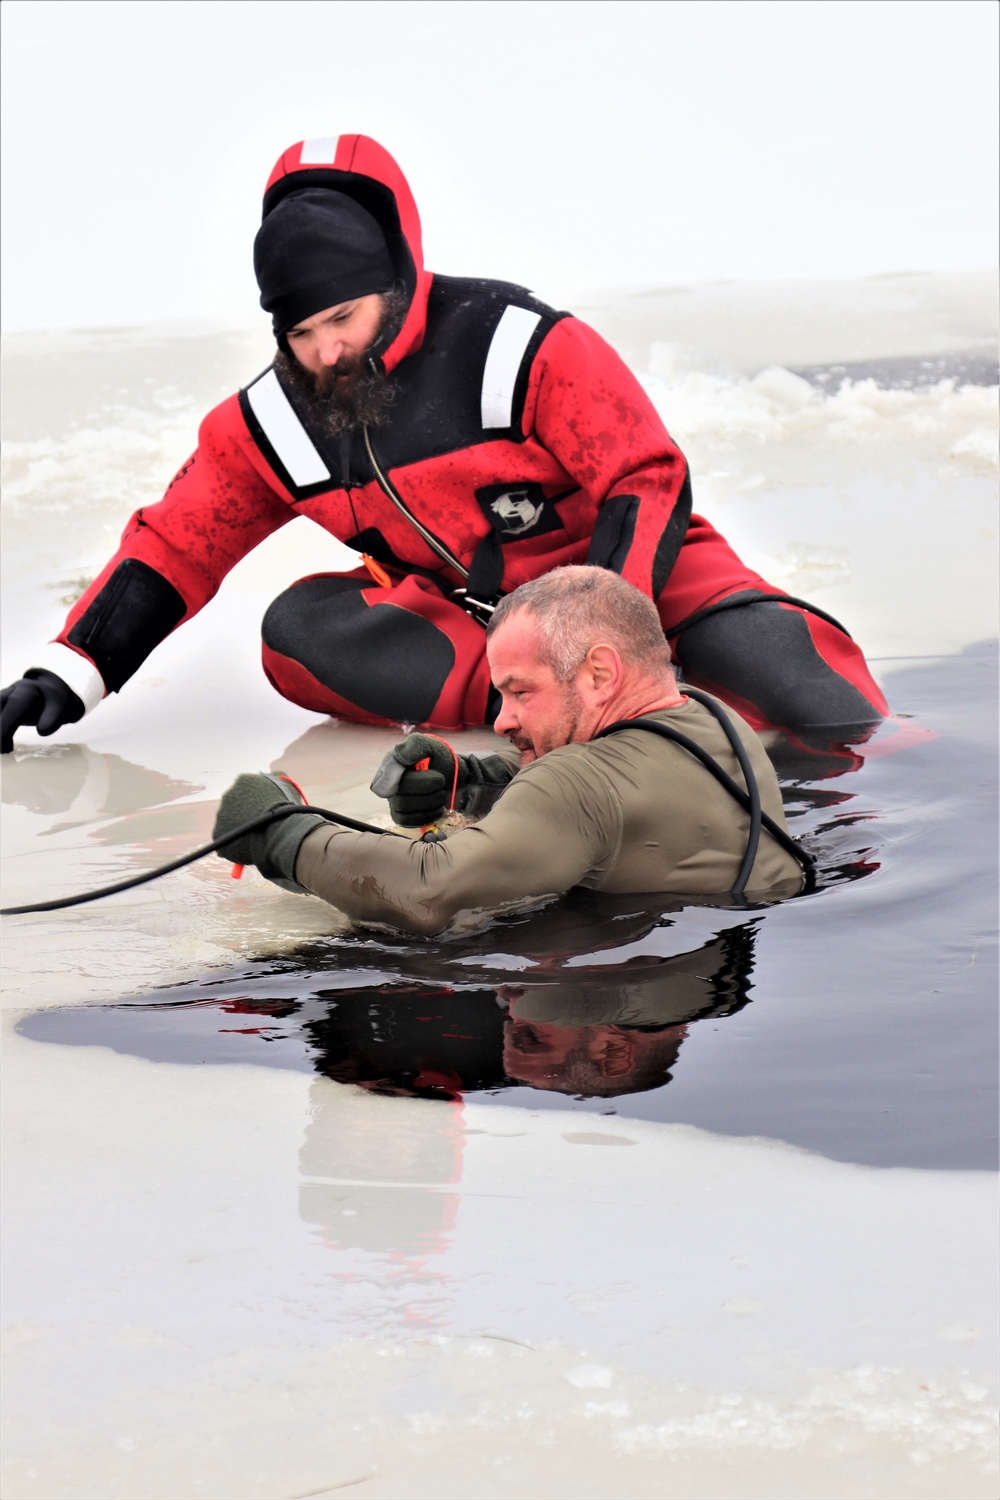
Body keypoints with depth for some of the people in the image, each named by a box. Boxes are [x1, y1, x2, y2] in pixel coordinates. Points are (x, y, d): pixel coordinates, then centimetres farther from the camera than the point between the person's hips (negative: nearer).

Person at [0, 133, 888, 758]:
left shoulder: (525, 349, -18)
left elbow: (648, 484, -18)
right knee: (302, 628, -26)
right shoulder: (271, 424, -2)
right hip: (460, 609, 5)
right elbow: (173, 548, 6)